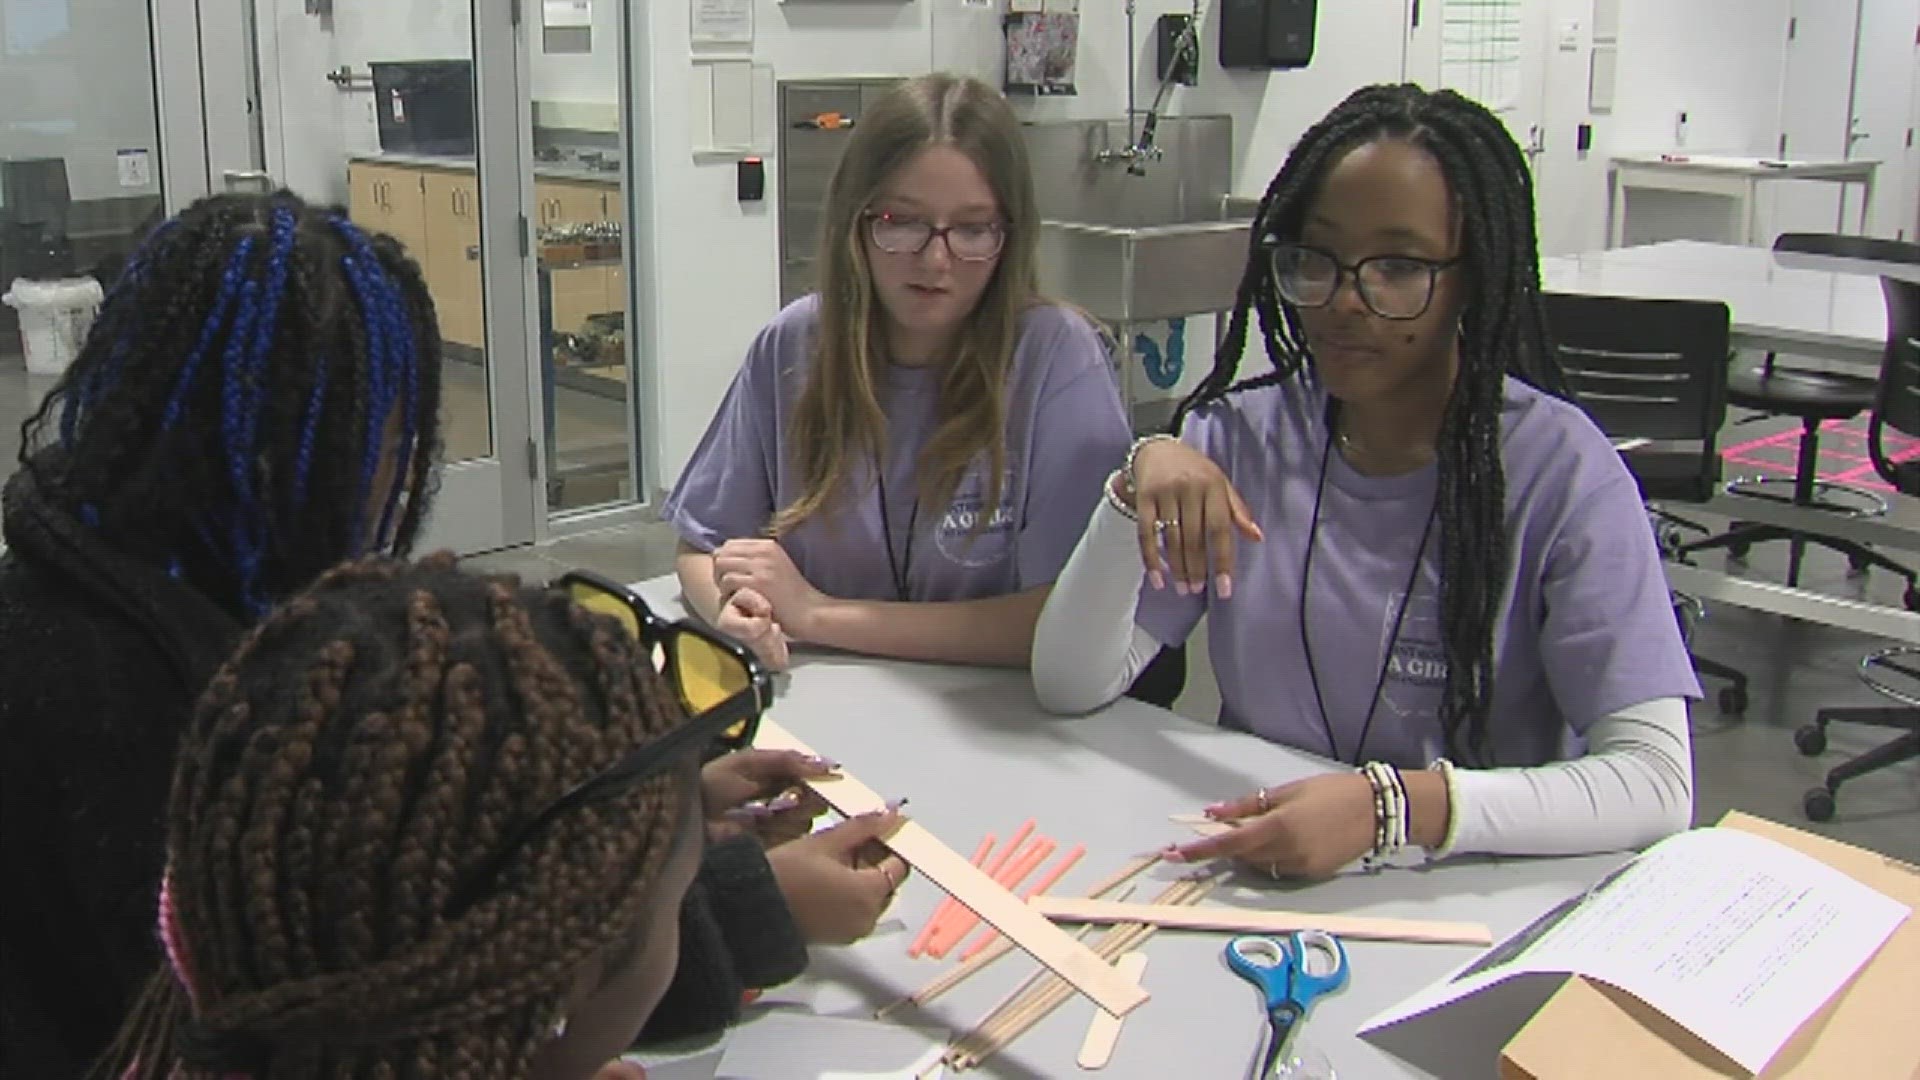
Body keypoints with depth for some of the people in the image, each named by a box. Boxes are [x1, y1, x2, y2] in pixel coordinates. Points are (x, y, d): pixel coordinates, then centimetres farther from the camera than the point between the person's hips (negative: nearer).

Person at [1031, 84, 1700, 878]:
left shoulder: (1557, 470, -11)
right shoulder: (1240, 438, 0)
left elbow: (1657, 782, -19)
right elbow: (1068, 684, -2)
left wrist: (1394, 808, -32)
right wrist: (1137, 491, -18)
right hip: (1250, 887, 2)